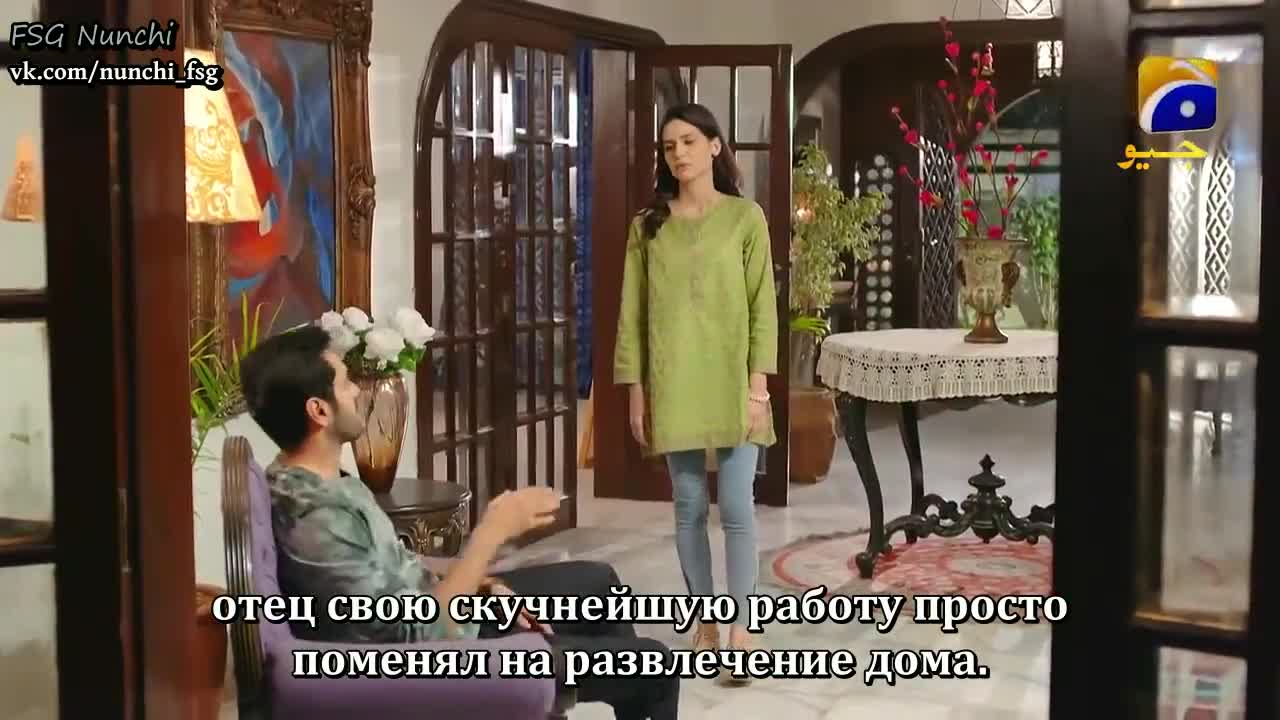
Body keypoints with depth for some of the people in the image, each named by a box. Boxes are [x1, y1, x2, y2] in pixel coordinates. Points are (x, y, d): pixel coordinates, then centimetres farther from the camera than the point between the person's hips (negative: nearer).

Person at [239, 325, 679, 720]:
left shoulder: (307, 481, -1)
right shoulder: (317, 518, -33)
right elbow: (420, 636, -30)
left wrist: (484, 587, 1)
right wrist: (492, 532, -25)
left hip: (429, 606, 10)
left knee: (597, 580, 23)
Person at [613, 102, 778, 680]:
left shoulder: (745, 217, -1)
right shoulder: (648, 225, 6)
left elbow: (762, 307, -3)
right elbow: (632, 314, 6)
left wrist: (757, 386, -10)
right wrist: (636, 391, 2)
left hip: (731, 382, -2)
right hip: (672, 385, 2)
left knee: (737, 507, -4)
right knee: (689, 508, 7)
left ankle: (741, 630, 6)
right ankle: (705, 623, 19)